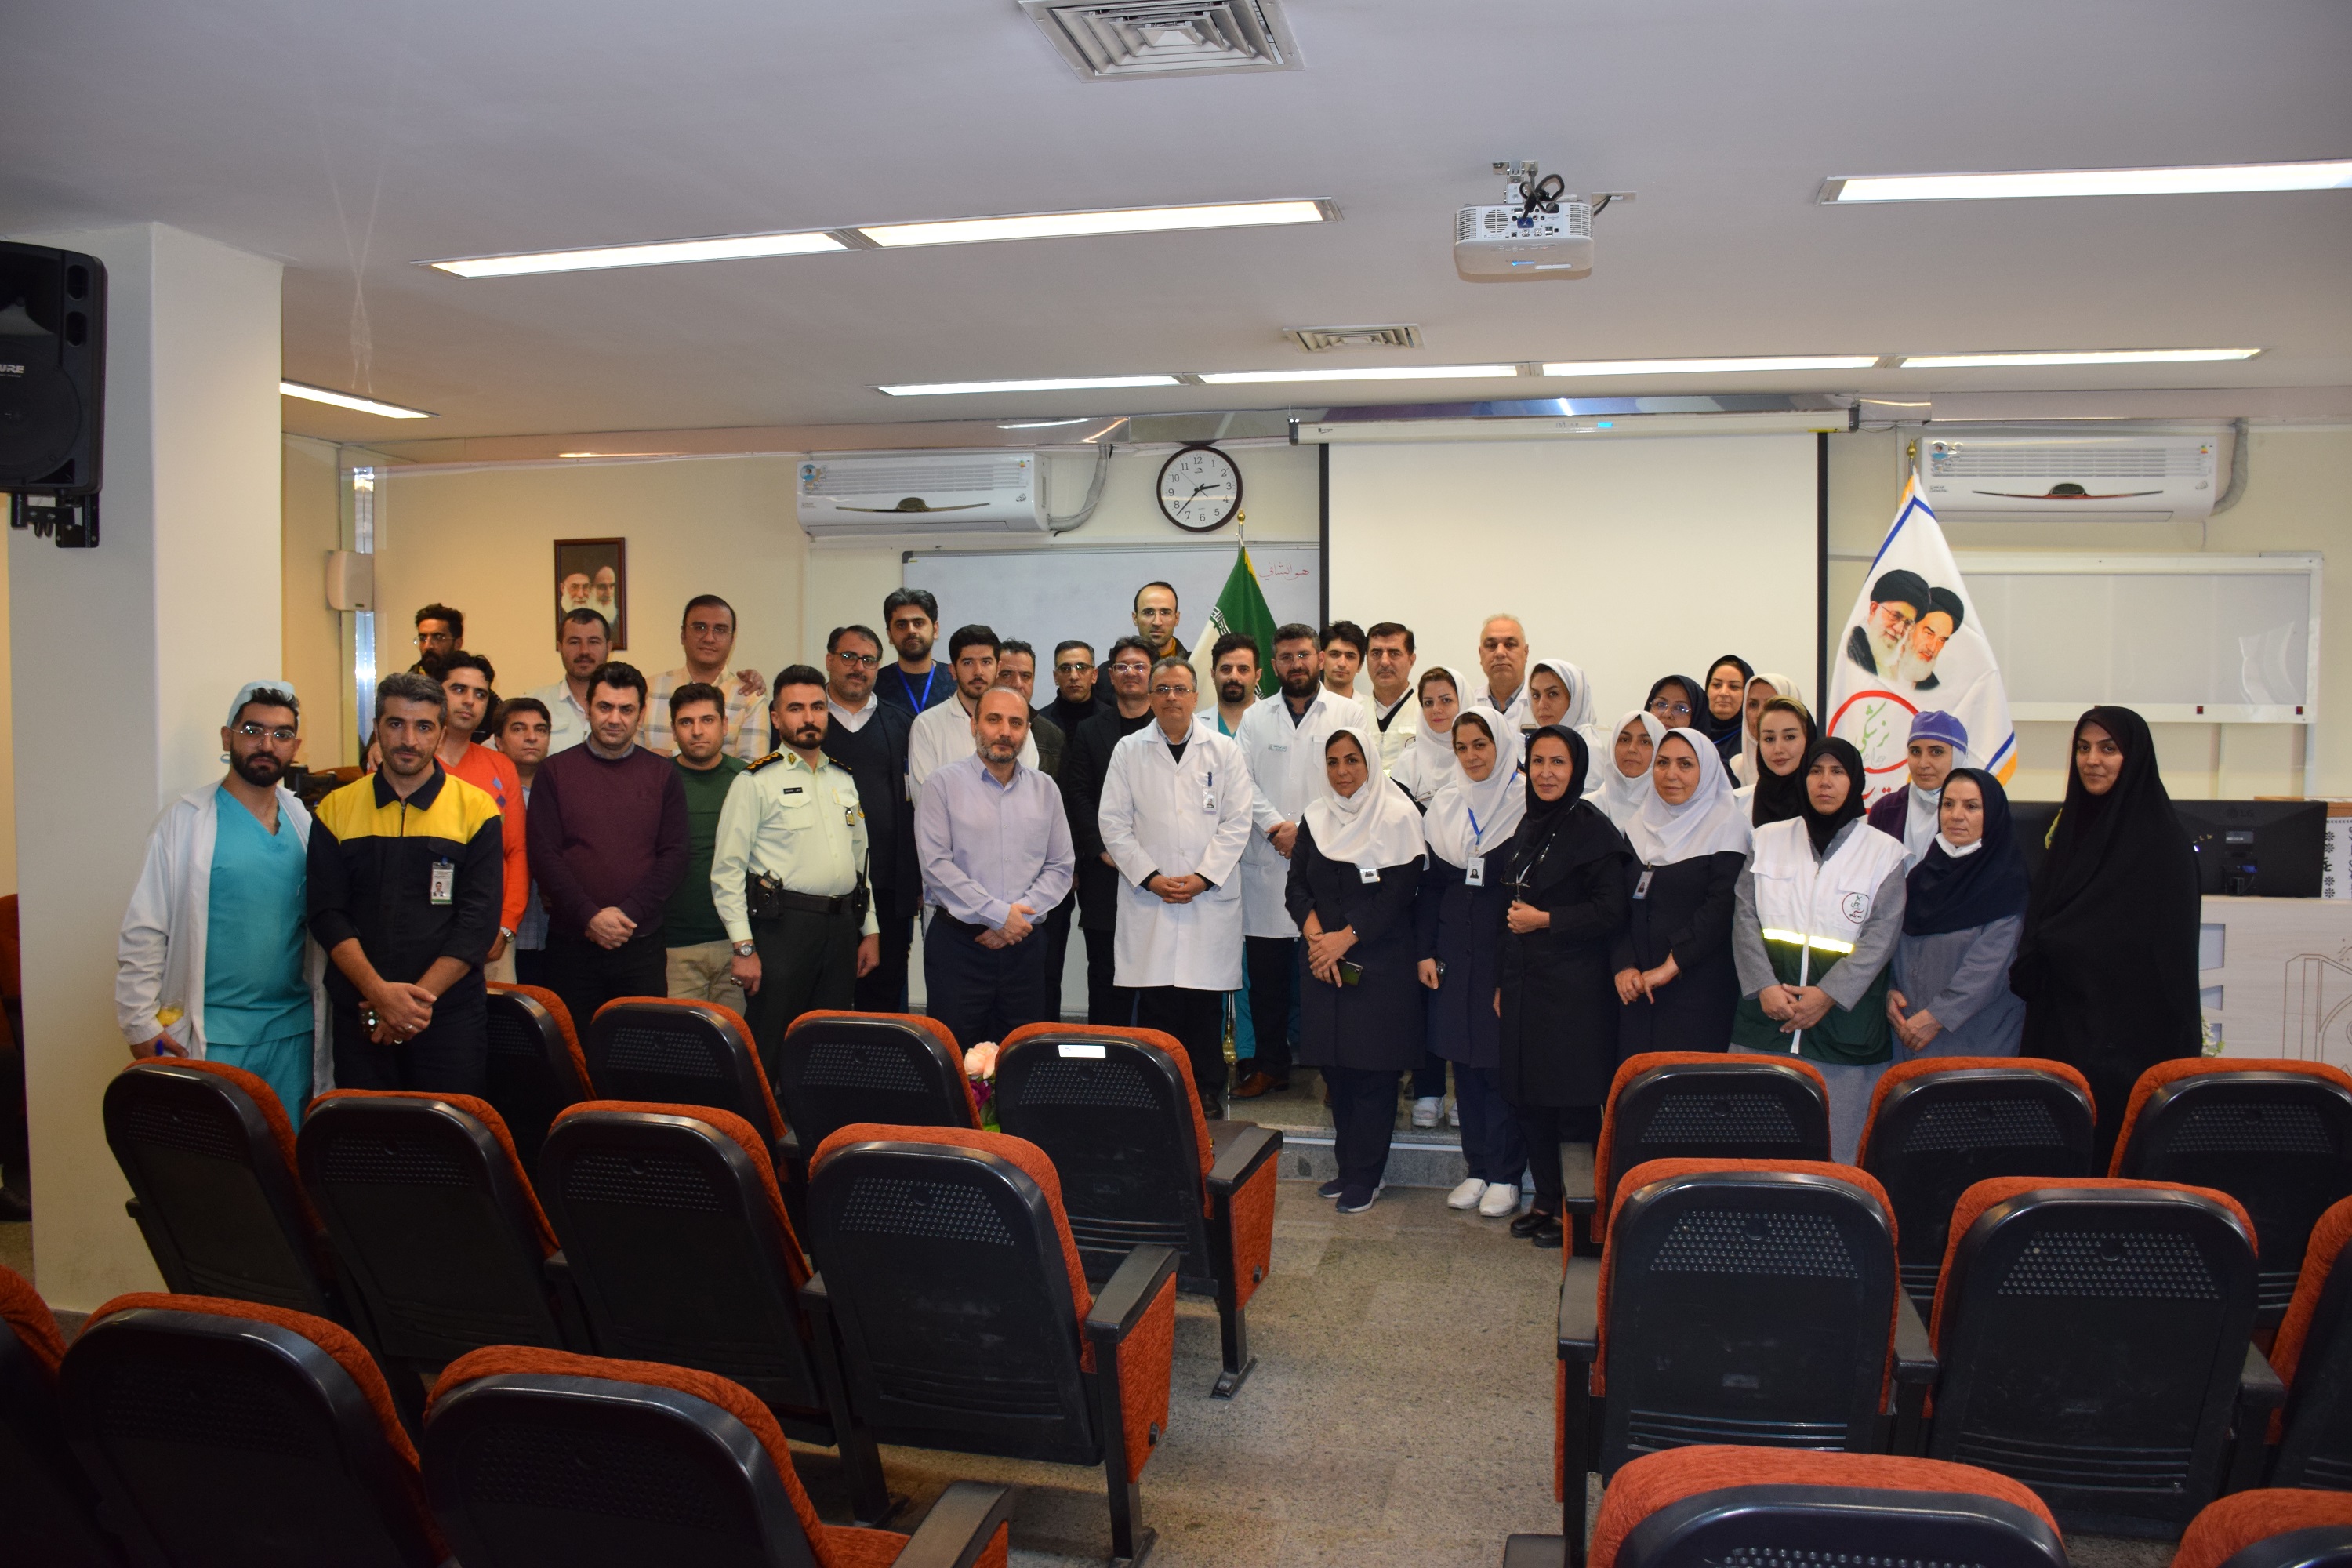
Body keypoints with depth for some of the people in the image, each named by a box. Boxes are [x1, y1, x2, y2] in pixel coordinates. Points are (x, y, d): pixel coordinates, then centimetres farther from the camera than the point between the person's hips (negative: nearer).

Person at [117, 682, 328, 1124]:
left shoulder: (305, 822, 8)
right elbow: (142, 933, -5)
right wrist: (141, 1025, -8)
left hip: (294, 1030, 4)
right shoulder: (187, 820, -5)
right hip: (213, 1034, -4)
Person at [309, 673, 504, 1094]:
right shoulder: (336, 810, 8)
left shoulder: (476, 810, 1)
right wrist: (380, 993, -14)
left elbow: (479, 920, -4)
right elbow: (327, 915, 1)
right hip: (359, 1015, 2)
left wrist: (417, 997, -13)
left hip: (450, 1015, -2)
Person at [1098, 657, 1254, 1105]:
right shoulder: (1128, 751, 8)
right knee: (1153, 1004, -1)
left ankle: (1208, 1093, 13)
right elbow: (1114, 823, 3)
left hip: (1211, 898, 0)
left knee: (1206, 998, 2)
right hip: (1148, 900, 0)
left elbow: (1237, 822, 3)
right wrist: (1151, 878, -7)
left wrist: (1203, 877, -8)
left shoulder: (1224, 751, 8)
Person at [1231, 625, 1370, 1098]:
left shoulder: (1350, 713, 6)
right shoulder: (1255, 717, 14)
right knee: (1266, 970, 5)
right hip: (1267, 860, 3)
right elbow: (1242, 781, 4)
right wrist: (1277, 825, -10)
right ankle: (1270, 1064, 16)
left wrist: (1306, 829, -12)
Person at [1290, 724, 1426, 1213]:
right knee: (1334, 1067, 7)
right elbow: (1297, 887, 7)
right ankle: (1347, 1167, 19)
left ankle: (1365, 1176, 8)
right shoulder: (1315, 819, 10)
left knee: (1373, 1070, -1)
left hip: (1380, 965, -4)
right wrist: (1316, 936, -10)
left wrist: (1344, 938, -13)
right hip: (1324, 965, 5)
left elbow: (1399, 893, -10)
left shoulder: (1398, 817, -5)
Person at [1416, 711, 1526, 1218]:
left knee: (1502, 1061, -1)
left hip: (1506, 951, -4)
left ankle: (1505, 1176, 10)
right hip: (1455, 953, 5)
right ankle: (1477, 1169, 19)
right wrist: (1426, 950, 5)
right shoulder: (1444, 807, 10)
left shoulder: (1526, 806, -5)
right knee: (1463, 1059, 8)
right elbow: (1431, 885, 12)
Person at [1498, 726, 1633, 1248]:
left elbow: (1611, 914, -15)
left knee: (1573, 1103, -1)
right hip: (1525, 984, 7)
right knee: (1527, 1097, 11)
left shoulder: (1593, 829, -10)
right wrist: (1503, 983, 17)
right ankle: (1546, 1199, 24)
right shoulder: (1530, 825, 12)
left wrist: (1544, 920, -12)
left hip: (1573, 989, -7)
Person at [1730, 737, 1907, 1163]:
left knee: (1835, 1151, -1)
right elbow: (1745, 919, 4)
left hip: (1844, 1021, -1)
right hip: (1766, 1017, 2)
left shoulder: (1885, 852, 5)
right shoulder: (1768, 840, 11)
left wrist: (1828, 994, -12)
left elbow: (1881, 936, -3)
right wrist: (1764, 986, -9)